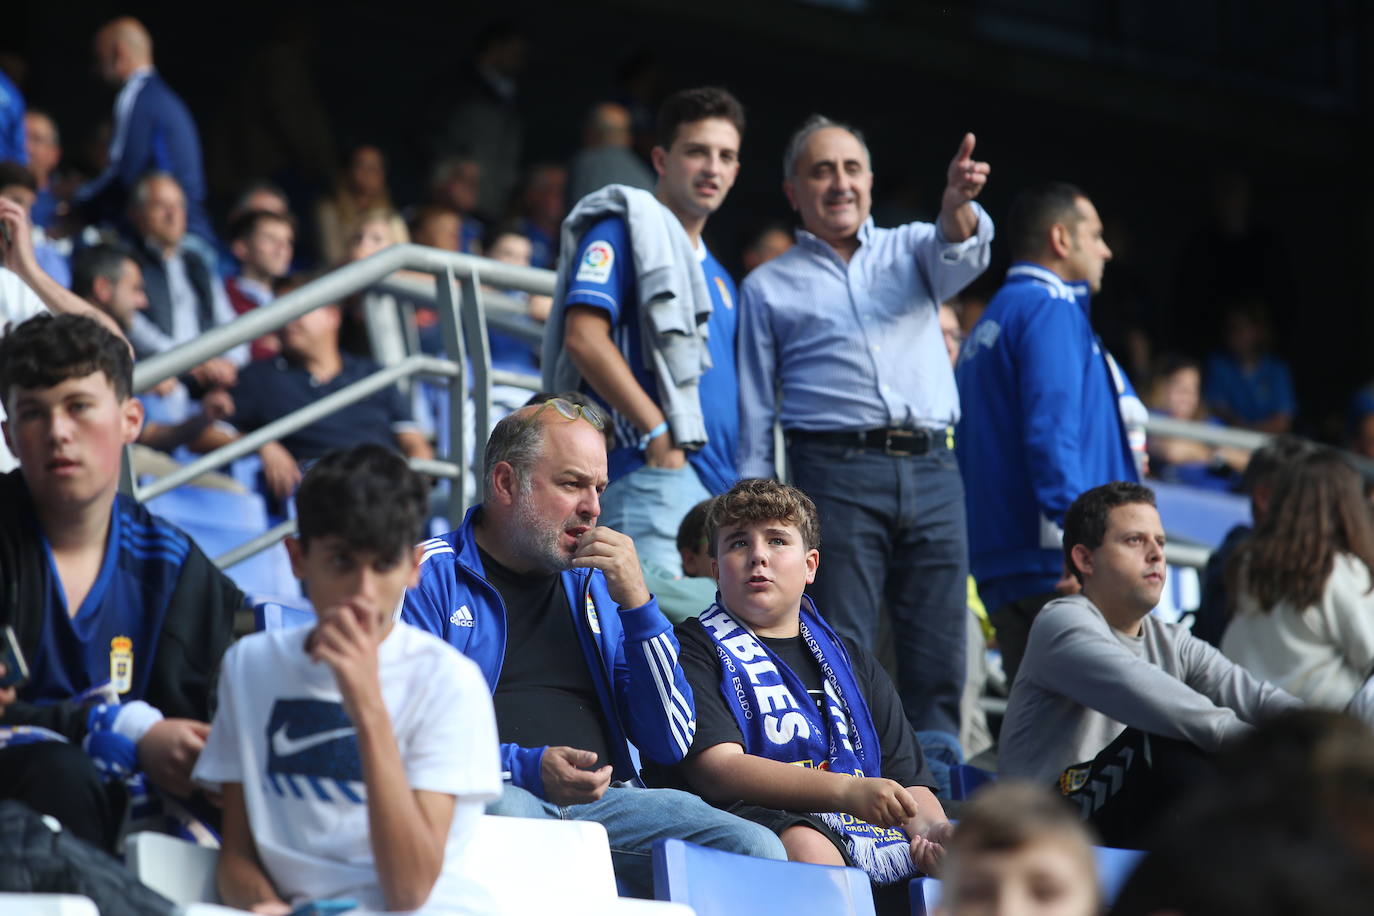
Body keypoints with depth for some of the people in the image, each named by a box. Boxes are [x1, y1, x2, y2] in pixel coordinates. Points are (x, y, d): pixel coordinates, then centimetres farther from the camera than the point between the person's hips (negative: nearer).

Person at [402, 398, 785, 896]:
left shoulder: (596, 585, 23)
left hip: (606, 800, 5)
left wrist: (637, 603, 5)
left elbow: (671, 744, 15)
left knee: (756, 849, -22)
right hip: (488, 794, -4)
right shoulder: (432, 575, 8)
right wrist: (528, 768, -17)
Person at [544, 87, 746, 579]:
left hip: (719, 482, 9)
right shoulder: (624, 226, 1)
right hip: (652, 472, -9)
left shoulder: (717, 275, 28)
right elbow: (584, 336, -12)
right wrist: (659, 432, -16)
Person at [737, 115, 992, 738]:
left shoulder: (912, 249, 19)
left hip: (932, 471, 2)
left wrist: (958, 206, -30)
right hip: (835, 471, -2)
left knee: (939, 668, 0)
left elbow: (960, 256, -5)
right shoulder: (768, 287, 15)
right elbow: (754, 416, 13)